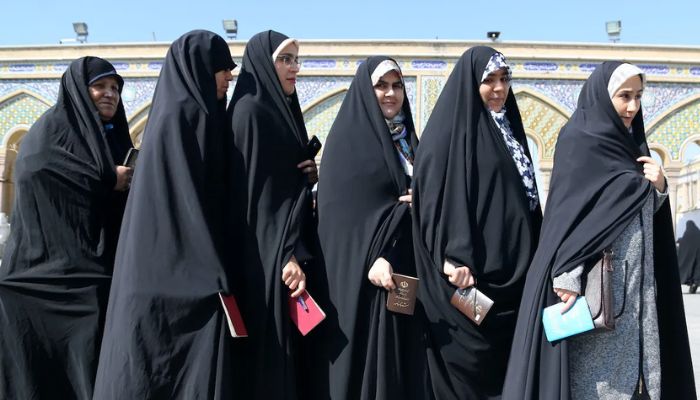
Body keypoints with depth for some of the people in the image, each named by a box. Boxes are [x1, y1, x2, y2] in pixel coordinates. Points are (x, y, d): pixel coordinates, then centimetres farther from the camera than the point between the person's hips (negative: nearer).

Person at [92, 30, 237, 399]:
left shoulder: (187, 115, 16)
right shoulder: (182, 116, -13)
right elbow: (191, 199, -19)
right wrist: (217, 276, -19)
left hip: (172, 273, 10)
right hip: (181, 274, -10)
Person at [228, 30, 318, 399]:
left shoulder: (281, 112, 16)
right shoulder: (251, 111, -11)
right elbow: (256, 191, -18)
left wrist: (309, 176, -1)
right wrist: (287, 256, -23)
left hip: (285, 251, 10)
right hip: (266, 261, -10)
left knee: (285, 351, 12)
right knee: (269, 354, -5)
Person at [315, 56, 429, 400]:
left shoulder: (407, 139, 15)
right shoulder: (348, 137, -5)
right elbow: (341, 208, -13)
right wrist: (372, 257, -24)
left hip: (408, 266, 7)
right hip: (363, 271, -6)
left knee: (404, 357, 8)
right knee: (366, 355, -3)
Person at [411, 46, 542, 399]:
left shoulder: (506, 129, 16)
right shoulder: (449, 131, -8)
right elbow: (438, 197, -17)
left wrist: (532, 261, 16)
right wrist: (454, 259, -26)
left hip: (511, 271, 8)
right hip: (470, 272, -8)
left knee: (508, 363, 12)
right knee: (470, 369, -1)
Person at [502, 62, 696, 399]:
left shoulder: (629, 144, 16)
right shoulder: (579, 141, -7)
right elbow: (566, 212, -16)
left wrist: (659, 188, -1)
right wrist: (568, 276, -25)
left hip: (637, 287, 8)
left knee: (632, 372, 8)